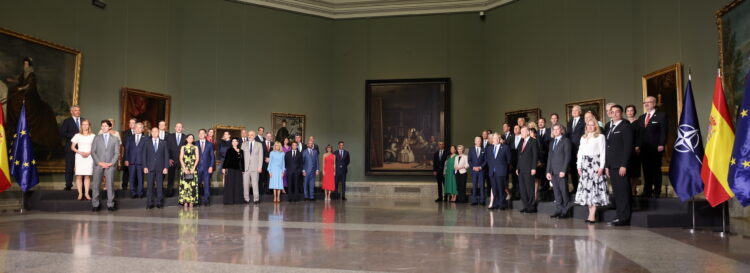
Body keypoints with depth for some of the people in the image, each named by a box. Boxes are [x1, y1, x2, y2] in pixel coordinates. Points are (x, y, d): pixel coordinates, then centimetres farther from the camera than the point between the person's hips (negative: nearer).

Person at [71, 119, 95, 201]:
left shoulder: (93, 136, 7)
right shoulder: (77, 136, 7)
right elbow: (72, 147, 6)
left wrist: (89, 153, -10)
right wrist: (80, 152, -9)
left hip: (89, 157, 0)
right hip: (79, 157, 0)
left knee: (87, 176, -1)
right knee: (79, 176, -4)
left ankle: (86, 193, 2)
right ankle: (80, 193, -2)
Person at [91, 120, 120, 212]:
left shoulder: (115, 139, 11)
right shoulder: (97, 138, 12)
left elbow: (117, 153, 6)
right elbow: (93, 152, 5)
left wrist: (111, 163, -8)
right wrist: (99, 162, -7)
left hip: (110, 165, -1)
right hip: (98, 165, 1)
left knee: (110, 185, -2)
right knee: (95, 185, 0)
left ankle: (110, 204, 3)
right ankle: (95, 204, 7)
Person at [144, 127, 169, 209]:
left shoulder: (163, 143, 8)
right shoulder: (147, 143, 8)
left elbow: (166, 155, 5)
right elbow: (144, 155, 6)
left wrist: (166, 167, -2)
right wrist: (145, 167, -3)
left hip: (160, 168, 0)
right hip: (150, 168, 0)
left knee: (159, 185, 2)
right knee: (150, 186, -1)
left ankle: (158, 202, 9)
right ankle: (150, 203, 4)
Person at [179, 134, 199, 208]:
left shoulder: (195, 147, 9)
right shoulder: (183, 147, 10)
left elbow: (197, 158, 2)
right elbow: (181, 158, 3)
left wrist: (193, 168, -10)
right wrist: (184, 169, -9)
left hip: (193, 168, 0)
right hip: (184, 168, 0)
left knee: (193, 185, -4)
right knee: (184, 185, -4)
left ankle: (191, 202, -1)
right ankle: (185, 202, -3)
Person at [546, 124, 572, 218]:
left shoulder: (565, 141, 0)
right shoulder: (551, 142, 20)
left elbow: (567, 156, -7)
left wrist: (563, 170, -15)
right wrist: (548, 171, 9)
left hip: (561, 171, -6)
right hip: (553, 171, 6)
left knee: (564, 191, -4)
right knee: (556, 192, 5)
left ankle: (565, 211, 1)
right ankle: (558, 210, 8)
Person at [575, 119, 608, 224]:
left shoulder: (600, 137, 2)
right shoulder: (583, 138, 19)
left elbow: (603, 152, -4)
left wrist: (601, 167, -13)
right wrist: (579, 166, 7)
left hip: (595, 163, -5)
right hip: (585, 164, 6)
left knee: (594, 188, -9)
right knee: (586, 188, 2)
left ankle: (592, 215, -11)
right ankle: (591, 214, 5)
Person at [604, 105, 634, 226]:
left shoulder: (626, 126, -4)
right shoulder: (609, 127, 19)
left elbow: (628, 147, -11)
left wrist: (623, 165, -17)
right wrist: (607, 165, 14)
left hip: (621, 166, -7)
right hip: (612, 166, 7)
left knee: (623, 192, -5)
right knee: (616, 193, 7)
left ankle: (624, 219, -2)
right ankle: (620, 217, 11)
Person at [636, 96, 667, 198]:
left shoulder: (661, 115, 1)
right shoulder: (641, 118, 19)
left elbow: (663, 131, -6)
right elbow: (638, 133, 16)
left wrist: (661, 145, -15)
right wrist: (637, 145, 5)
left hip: (656, 148, -5)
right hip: (644, 149, 5)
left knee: (656, 170, 1)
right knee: (646, 171, 4)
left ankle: (656, 192, 7)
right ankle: (647, 192, 7)